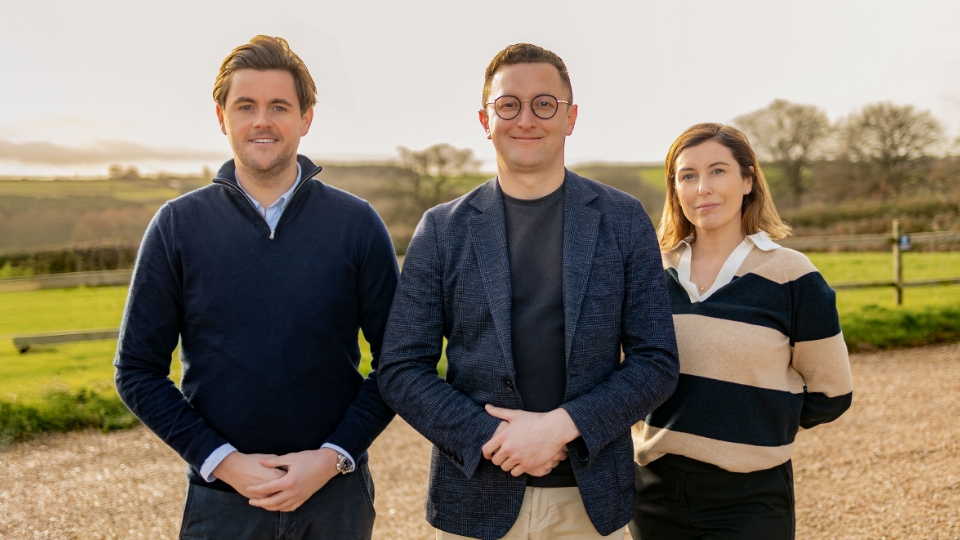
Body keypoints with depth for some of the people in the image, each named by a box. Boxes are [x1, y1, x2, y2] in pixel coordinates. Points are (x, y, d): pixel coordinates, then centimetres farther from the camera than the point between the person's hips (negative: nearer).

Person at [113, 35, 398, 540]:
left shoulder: (357, 224, -2)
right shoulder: (178, 225, -1)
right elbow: (138, 370, 0)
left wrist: (333, 456, -11)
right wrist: (222, 460, -9)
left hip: (336, 494, 0)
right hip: (221, 497, 0)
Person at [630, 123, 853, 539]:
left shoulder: (790, 276, -6)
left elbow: (830, 395, 0)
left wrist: (757, 428, -1)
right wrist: (662, 428, 4)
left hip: (749, 497, -3)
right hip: (655, 487, 3)